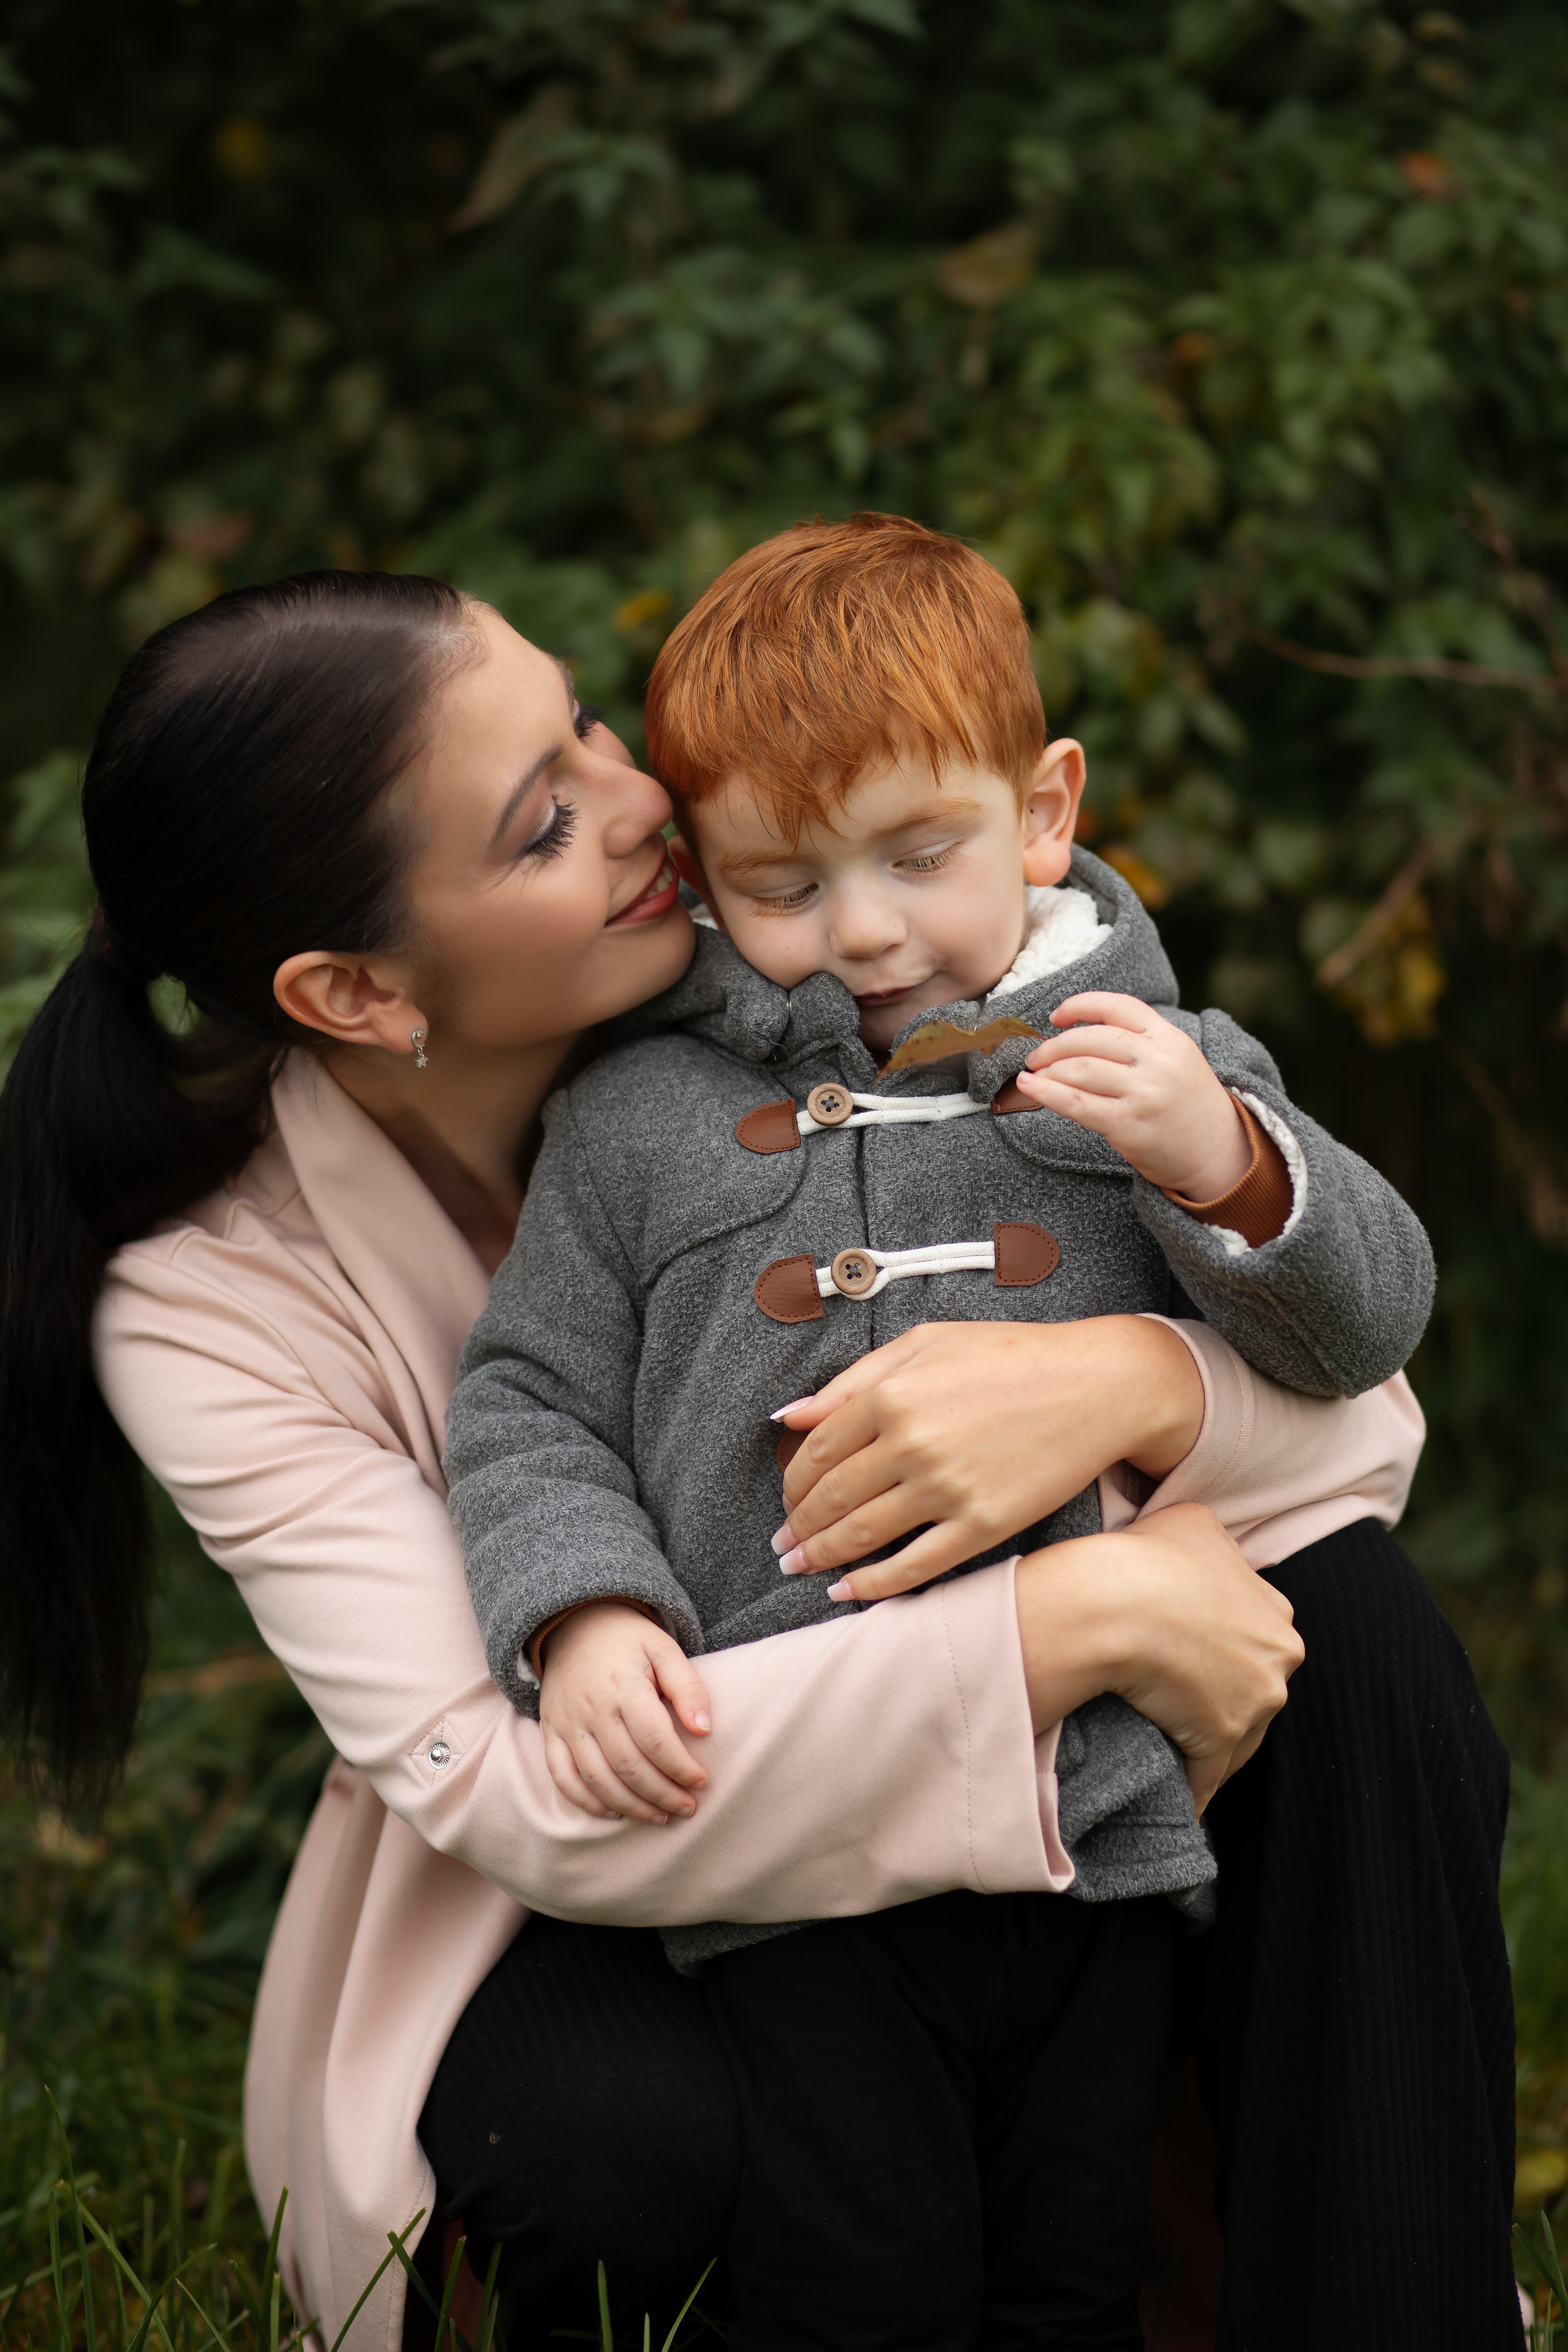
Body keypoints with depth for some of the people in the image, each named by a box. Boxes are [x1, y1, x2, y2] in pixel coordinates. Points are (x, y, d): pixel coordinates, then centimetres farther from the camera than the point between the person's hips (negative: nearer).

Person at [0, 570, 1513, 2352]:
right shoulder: (215, 1304, -20)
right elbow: (521, 1797, -32)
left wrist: (1127, 1382, -40)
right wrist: (1075, 1619, -38)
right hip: (585, 1921, -2)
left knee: (1345, 1611, -24)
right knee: (634, 2139, -35)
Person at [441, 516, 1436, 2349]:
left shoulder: (1169, 1073, 8)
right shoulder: (640, 1117, 6)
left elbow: (1368, 1320, 4)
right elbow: (530, 1407, 8)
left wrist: (1224, 1163, -15)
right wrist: (582, 1614, -10)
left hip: (1099, 1805, 1)